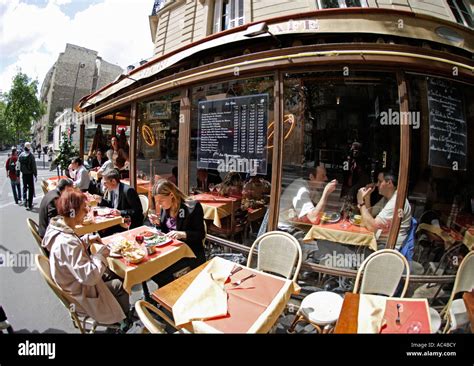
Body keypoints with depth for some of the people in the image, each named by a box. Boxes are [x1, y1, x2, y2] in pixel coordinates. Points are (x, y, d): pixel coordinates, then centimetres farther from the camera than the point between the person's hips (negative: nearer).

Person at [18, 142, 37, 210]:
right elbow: (34, 166, -14)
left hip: (24, 174, 4)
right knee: (31, 188, 5)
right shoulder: (31, 156, -16)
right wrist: (35, 174, -4)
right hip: (30, 174, -4)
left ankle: (24, 198, 7)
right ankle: (30, 204, 7)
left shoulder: (21, 155, -3)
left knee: (24, 187, 22)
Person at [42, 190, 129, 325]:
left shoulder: (58, 227, -7)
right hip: (81, 297, -9)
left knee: (117, 284, 18)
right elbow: (88, 276, -38)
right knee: (122, 288, 9)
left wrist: (87, 240, 0)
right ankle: (123, 323, 36)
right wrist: (101, 255, -24)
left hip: (73, 284, 9)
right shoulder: (67, 242, -38)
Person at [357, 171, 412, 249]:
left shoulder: (397, 202, -22)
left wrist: (361, 202, -18)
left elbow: (372, 227, -27)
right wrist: (367, 196, 3)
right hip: (380, 241, 9)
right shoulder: (386, 198, 9)